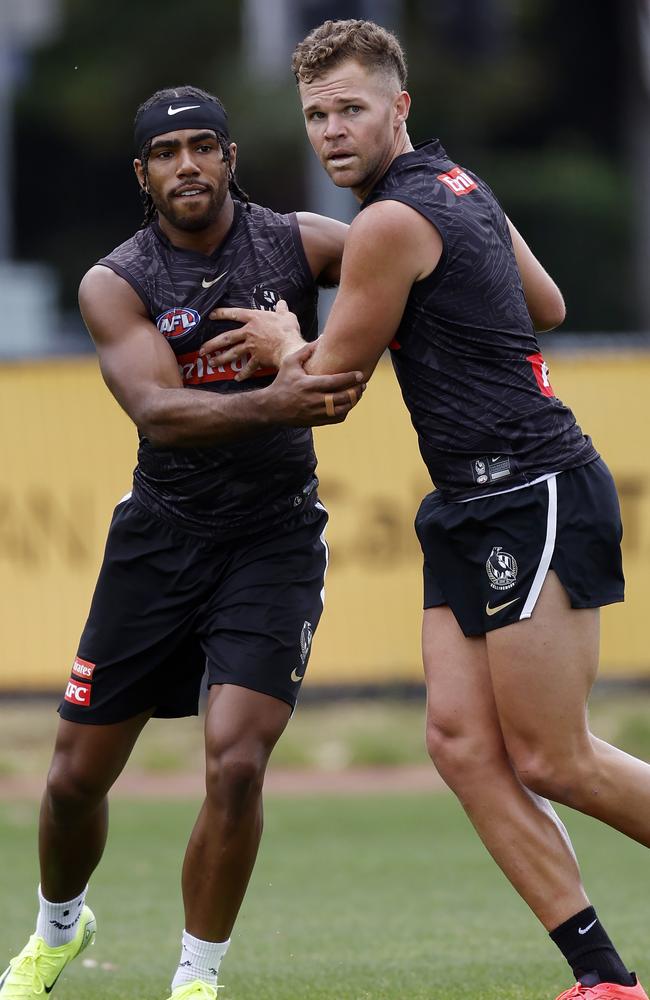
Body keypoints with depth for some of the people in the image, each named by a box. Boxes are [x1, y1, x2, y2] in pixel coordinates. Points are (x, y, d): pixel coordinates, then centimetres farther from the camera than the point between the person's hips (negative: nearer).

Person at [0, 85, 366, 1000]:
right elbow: (156, 411, -23)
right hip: (161, 536, 1)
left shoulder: (298, 244, -5)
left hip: (277, 538, -1)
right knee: (78, 776, 8)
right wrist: (271, 407, -41)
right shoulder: (116, 284, -7)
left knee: (235, 764, -18)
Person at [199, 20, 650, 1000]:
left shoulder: (391, 222, -15)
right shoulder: (457, 184, 14)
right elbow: (547, 307, 28)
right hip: (473, 509, 10)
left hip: (533, 496, -10)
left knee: (551, 761, -8)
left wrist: (282, 342, 13)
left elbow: (329, 383, -6)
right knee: (462, 742, 0)